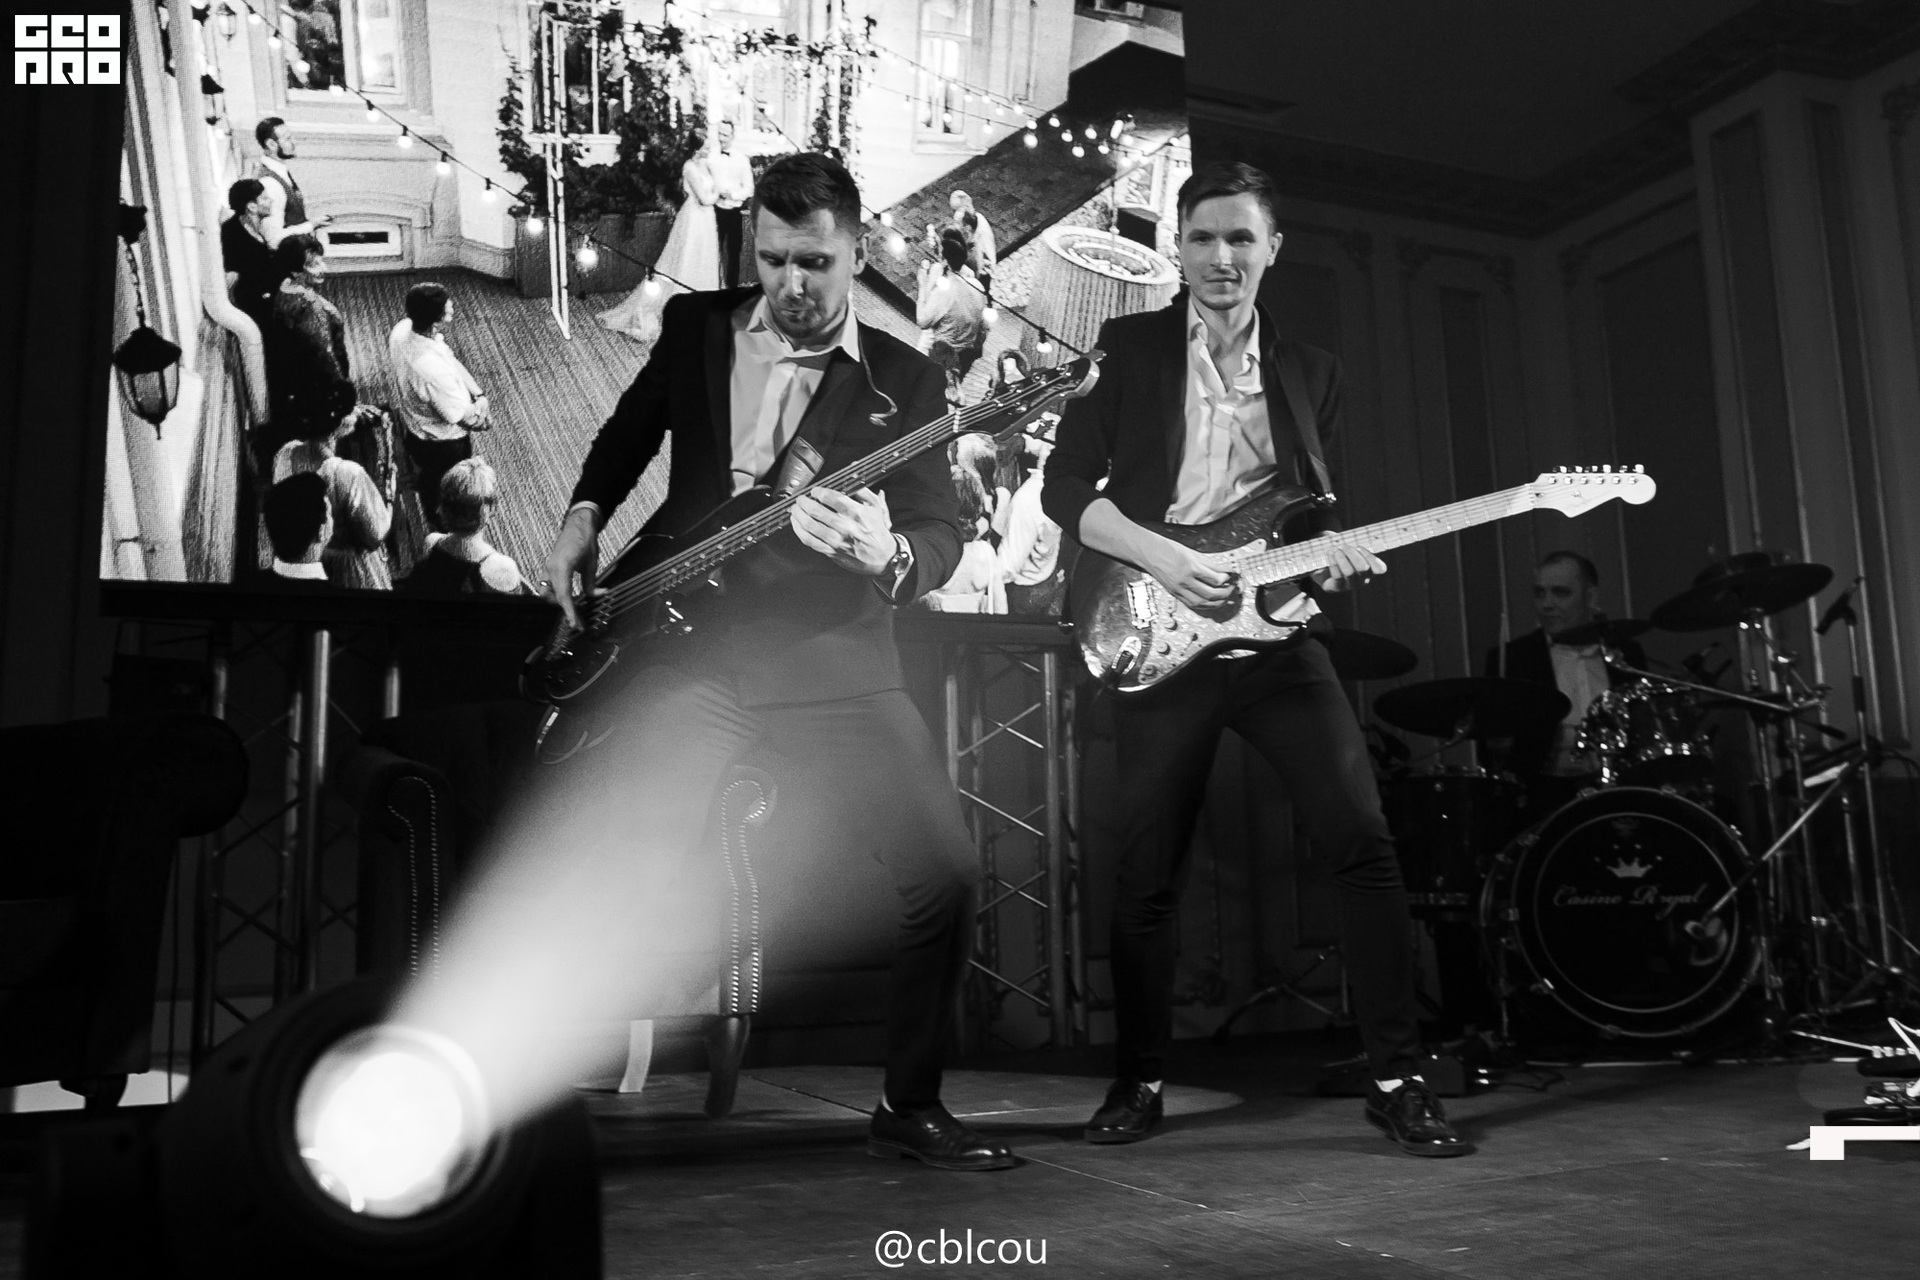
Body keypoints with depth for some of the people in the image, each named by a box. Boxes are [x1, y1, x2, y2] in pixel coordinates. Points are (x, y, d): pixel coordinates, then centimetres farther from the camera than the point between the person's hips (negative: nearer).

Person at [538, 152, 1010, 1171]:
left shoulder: (901, 381, 3)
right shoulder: (693, 326, 9)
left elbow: (942, 536, -3)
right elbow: (626, 436, 26)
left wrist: (887, 556, -26)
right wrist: (582, 520, 10)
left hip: (831, 663, 0)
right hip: (685, 643, 0)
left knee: (945, 870, -8)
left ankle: (910, 1106, 12)